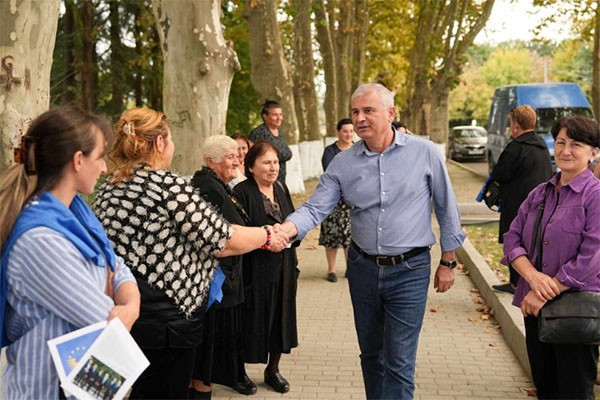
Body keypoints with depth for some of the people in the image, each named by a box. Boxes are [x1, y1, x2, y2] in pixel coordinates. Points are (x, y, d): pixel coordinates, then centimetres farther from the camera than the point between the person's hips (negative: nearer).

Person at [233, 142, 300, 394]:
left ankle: (273, 369, 27)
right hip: (255, 268, -6)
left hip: (283, 266, 7)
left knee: (280, 315, 12)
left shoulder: (281, 188, 11)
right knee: (254, 318, 0)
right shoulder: (242, 192, -11)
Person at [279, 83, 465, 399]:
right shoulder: (343, 163, -1)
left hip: (409, 269, -3)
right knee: (371, 354, 17)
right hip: (363, 267, 4)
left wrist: (448, 262, 3)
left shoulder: (424, 153, -8)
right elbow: (315, 209, -7)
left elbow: (446, 209, 0)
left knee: (398, 361, -2)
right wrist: (283, 230, -27)